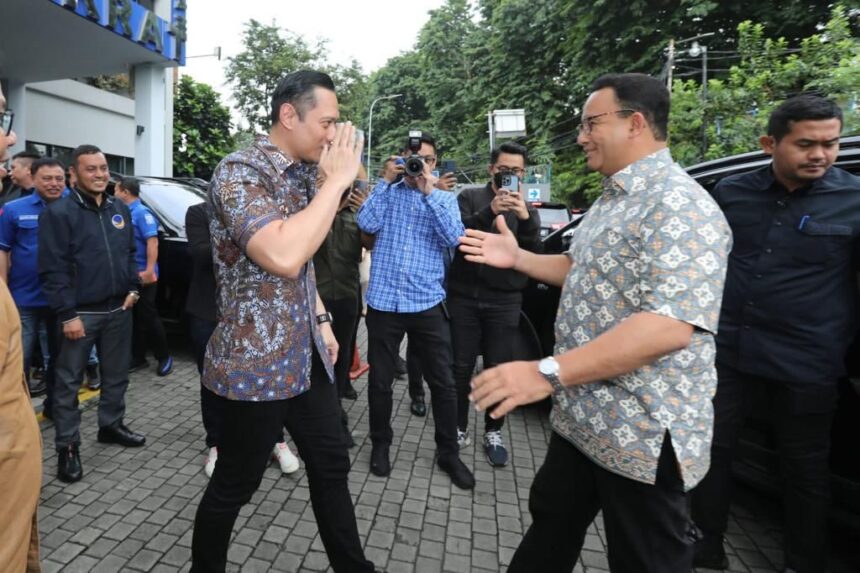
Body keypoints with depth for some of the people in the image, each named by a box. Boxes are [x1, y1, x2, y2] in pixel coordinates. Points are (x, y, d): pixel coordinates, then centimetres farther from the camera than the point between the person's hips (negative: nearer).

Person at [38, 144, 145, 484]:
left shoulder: (120, 210, 11)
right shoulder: (59, 213, -9)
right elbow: (52, 269, -13)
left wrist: (132, 288, 5)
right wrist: (67, 314, -17)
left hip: (119, 309, 6)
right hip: (81, 313, -5)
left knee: (116, 374, 15)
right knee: (68, 381, 3)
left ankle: (111, 425, 33)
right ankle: (67, 446, 15)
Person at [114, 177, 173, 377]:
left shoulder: (141, 212, -11)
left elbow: (152, 241, -20)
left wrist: (149, 270, -26)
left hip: (142, 275, -8)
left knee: (148, 316, -3)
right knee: (135, 318, 11)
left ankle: (164, 357, 9)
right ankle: (138, 358, 20)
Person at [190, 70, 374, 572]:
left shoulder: (305, 175, 9)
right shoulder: (240, 171, -16)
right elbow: (284, 257, -33)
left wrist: (322, 319, 13)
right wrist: (338, 179, -24)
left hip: (308, 356, 8)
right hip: (257, 363, -8)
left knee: (332, 465, 17)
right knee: (234, 484, 11)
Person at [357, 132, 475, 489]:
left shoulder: (445, 199, 8)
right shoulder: (388, 192, 8)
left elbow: (455, 238, -10)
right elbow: (367, 224, -10)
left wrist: (429, 192, -13)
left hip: (427, 303, 0)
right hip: (383, 301, 1)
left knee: (443, 382, 6)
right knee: (379, 381, 11)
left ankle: (448, 452, 24)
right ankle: (380, 444, 33)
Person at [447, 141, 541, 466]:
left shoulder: (527, 208, 11)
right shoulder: (470, 197, 5)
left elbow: (535, 253, -3)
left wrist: (525, 218, -20)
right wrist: (489, 212, -26)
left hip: (505, 300, 1)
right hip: (464, 295, -1)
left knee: (498, 367, 5)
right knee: (461, 366, 4)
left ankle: (493, 433, 19)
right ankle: (459, 428, 19)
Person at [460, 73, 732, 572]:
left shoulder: (679, 205, -21)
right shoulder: (612, 199, 12)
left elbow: (672, 324, -32)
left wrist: (548, 373, -35)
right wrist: (518, 258, 9)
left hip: (642, 433, -9)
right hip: (582, 416, 9)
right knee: (550, 530, 25)